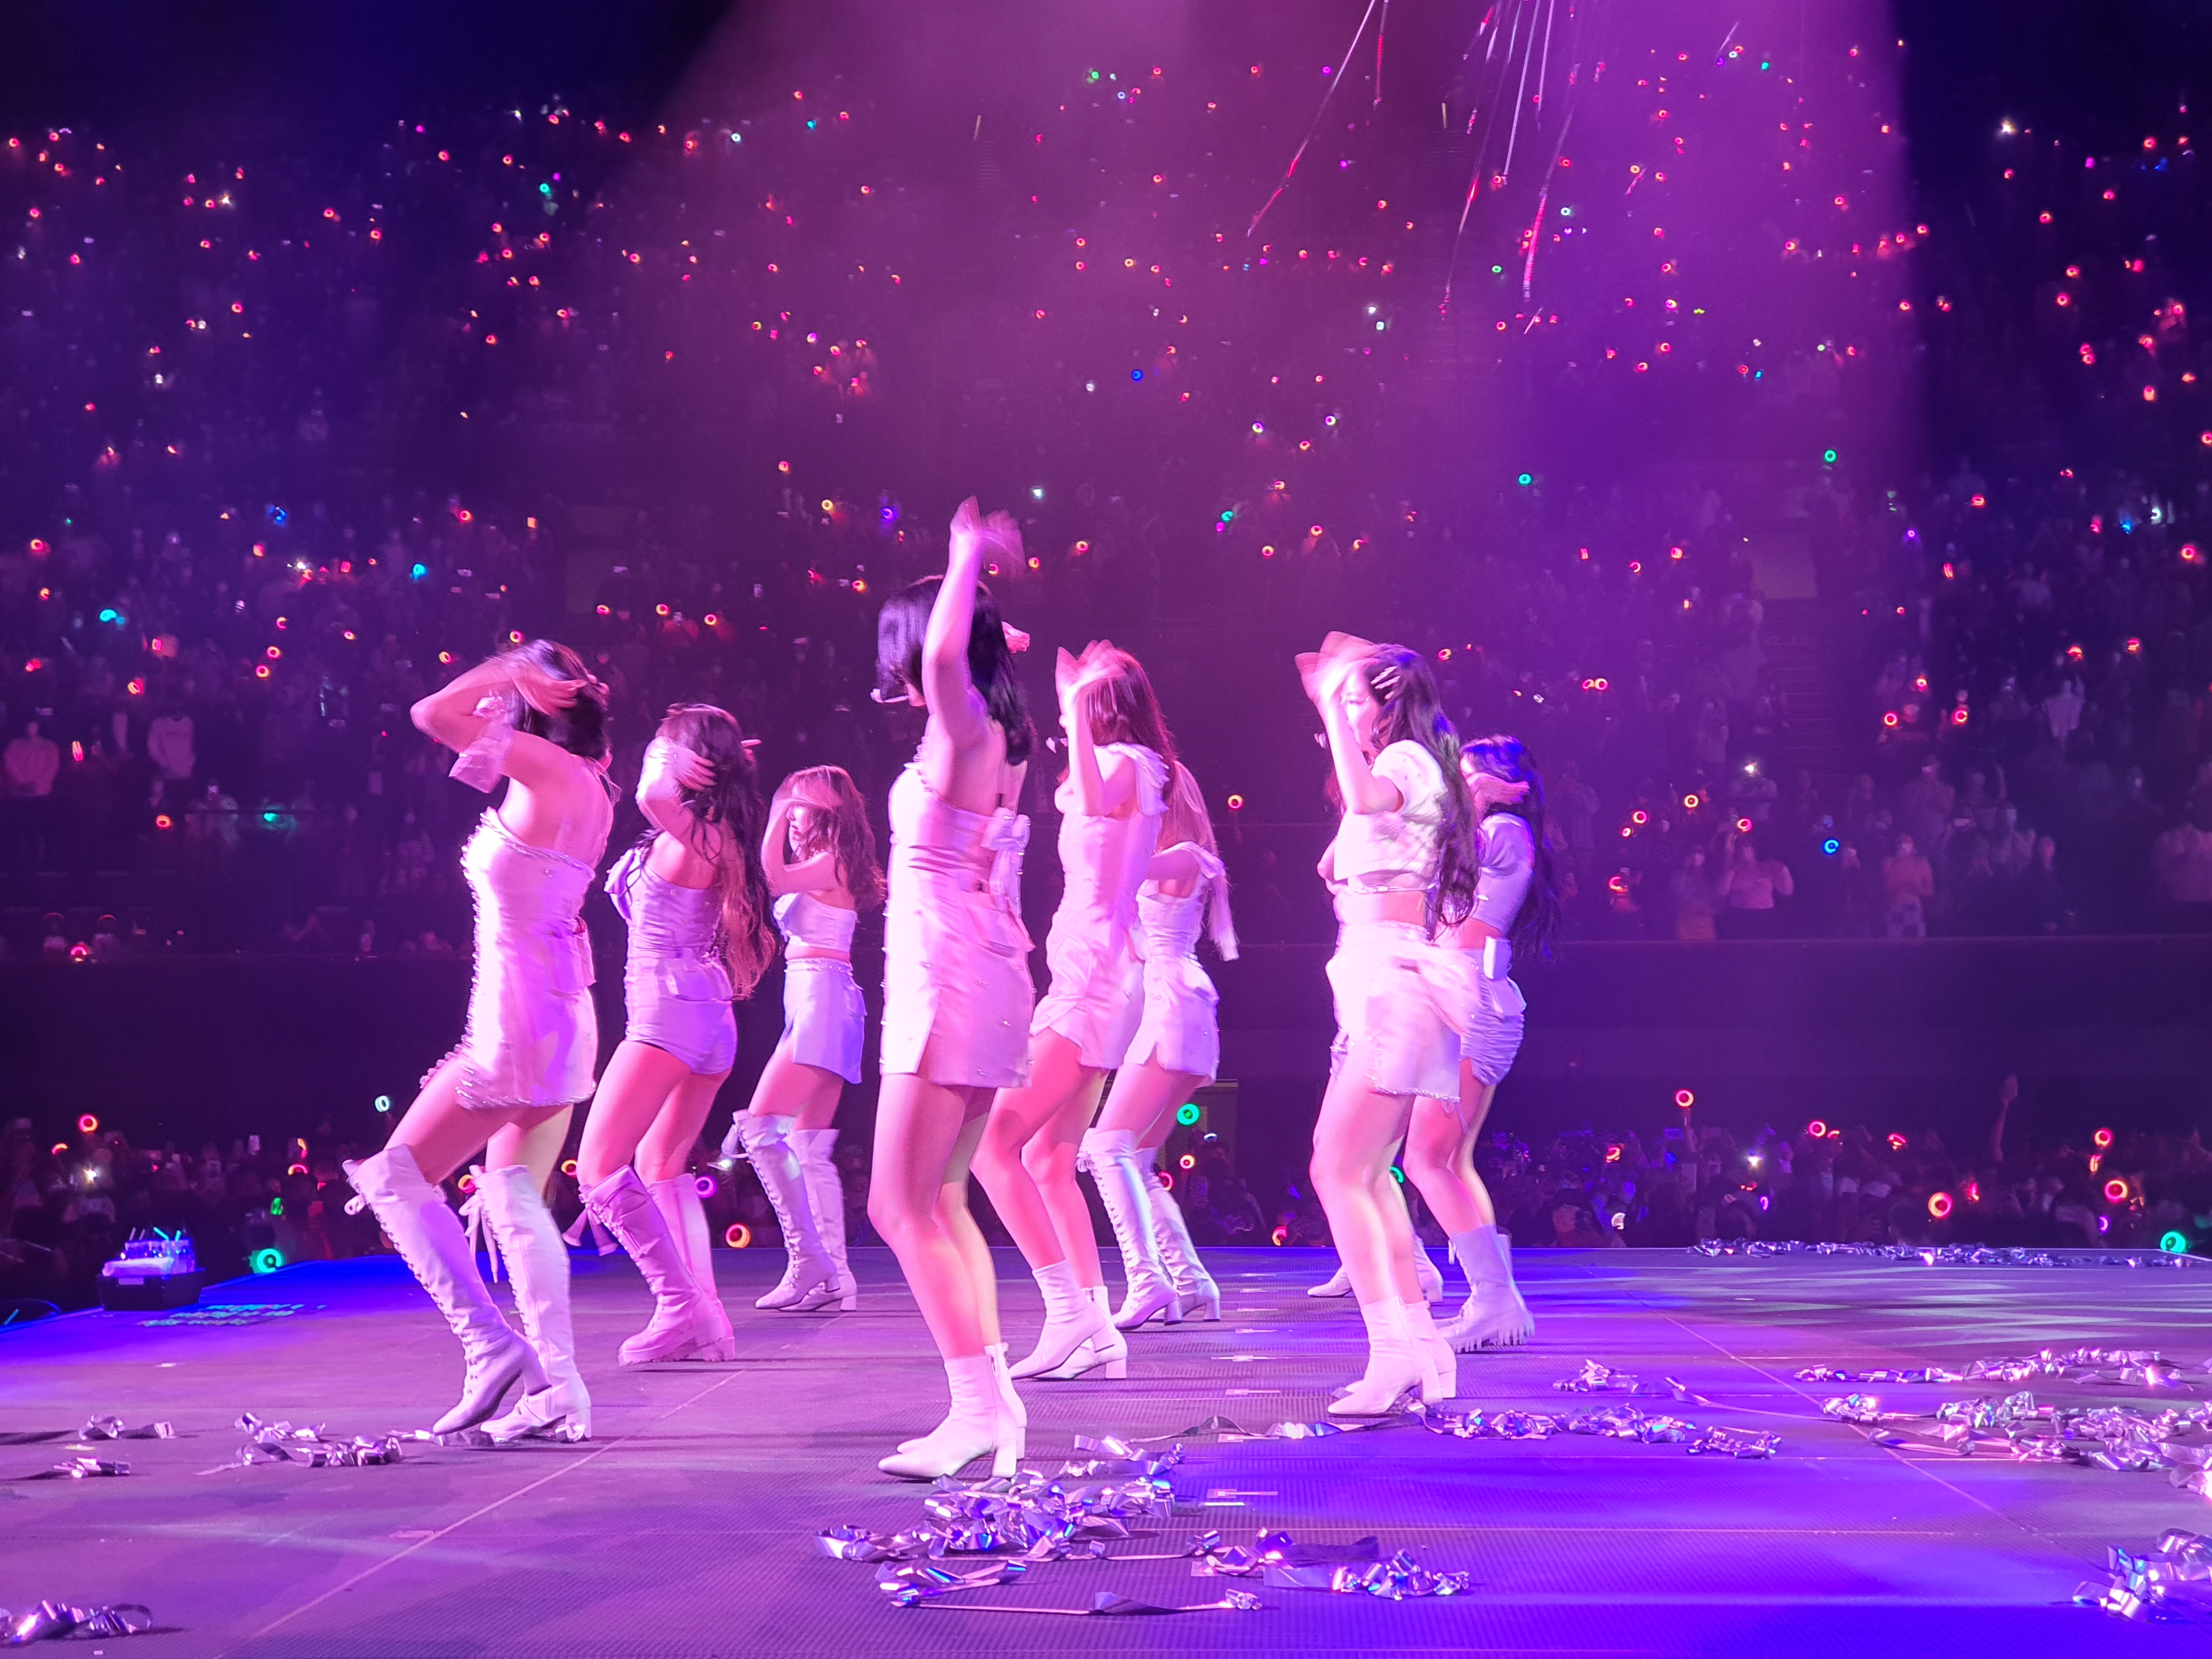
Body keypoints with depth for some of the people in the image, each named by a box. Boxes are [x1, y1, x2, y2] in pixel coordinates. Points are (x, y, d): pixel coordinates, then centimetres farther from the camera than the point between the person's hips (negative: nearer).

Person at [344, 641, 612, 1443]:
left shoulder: (548, 768, -14)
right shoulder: (586, 786, 11)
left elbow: (434, 714, -20)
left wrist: (511, 671, -8)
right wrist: (545, 684, 17)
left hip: (519, 1018, -9)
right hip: (563, 1018, 9)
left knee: (395, 1175, -1)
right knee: (516, 1199, 13)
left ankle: (490, 1347, -9)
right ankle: (558, 1391, 8)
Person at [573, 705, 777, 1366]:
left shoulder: (681, 831, -11)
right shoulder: (718, 837, 13)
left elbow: (649, 796, -34)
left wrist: (669, 766, -14)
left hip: (669, 1012, -10)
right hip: (712, 1021, 10)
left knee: (599, 1169, -10)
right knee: (660, 1169, 18)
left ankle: (681, 1305, -16)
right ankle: (706, 1321, 12)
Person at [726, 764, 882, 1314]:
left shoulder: (832, 864, -8)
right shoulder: (818, 868, 20)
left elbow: (775, 878, -21)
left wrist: (778, 818, -13)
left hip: (822, 996, -10)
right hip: (809, 1002, 10)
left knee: (761, 1127, -17)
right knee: (809, 1148, 7)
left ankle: (808, 1260, -19)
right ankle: (835, 1276, 5)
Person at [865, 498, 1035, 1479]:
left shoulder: (962, 732, -12)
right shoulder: (995, 741, 13)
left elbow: (944, 657, -35)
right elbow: (960, 660, 37)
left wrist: (968, 557, -21)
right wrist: (970, 565, 37)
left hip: (949, 984, -9)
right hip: (985, 980, 9)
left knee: (901, 1206, -9)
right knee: (937, 1200, 14)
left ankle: (982, 1404, -13)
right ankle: (986, 1402, 13)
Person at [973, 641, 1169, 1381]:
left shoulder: (1123, 763, -11)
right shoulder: (1134, 772, 17)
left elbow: (1094, 801, -36)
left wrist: (1075, 700, -33)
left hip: (1093, 981, -11)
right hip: (1093, 980, 11)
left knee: (994, 1139, -17)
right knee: (1048, 1159, 11)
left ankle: (1070, 1312, -20)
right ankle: (1095, 1328, 10)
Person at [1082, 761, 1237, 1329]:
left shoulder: (1183, 857, -8)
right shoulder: (1168, 864, 21)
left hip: (1172, 1009, -10)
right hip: (1162, 1011, 10)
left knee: (1109, 1146, -19)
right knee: (1135, 1162, 9)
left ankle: (1147, 1280, -29)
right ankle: (1190, 1281, 8)